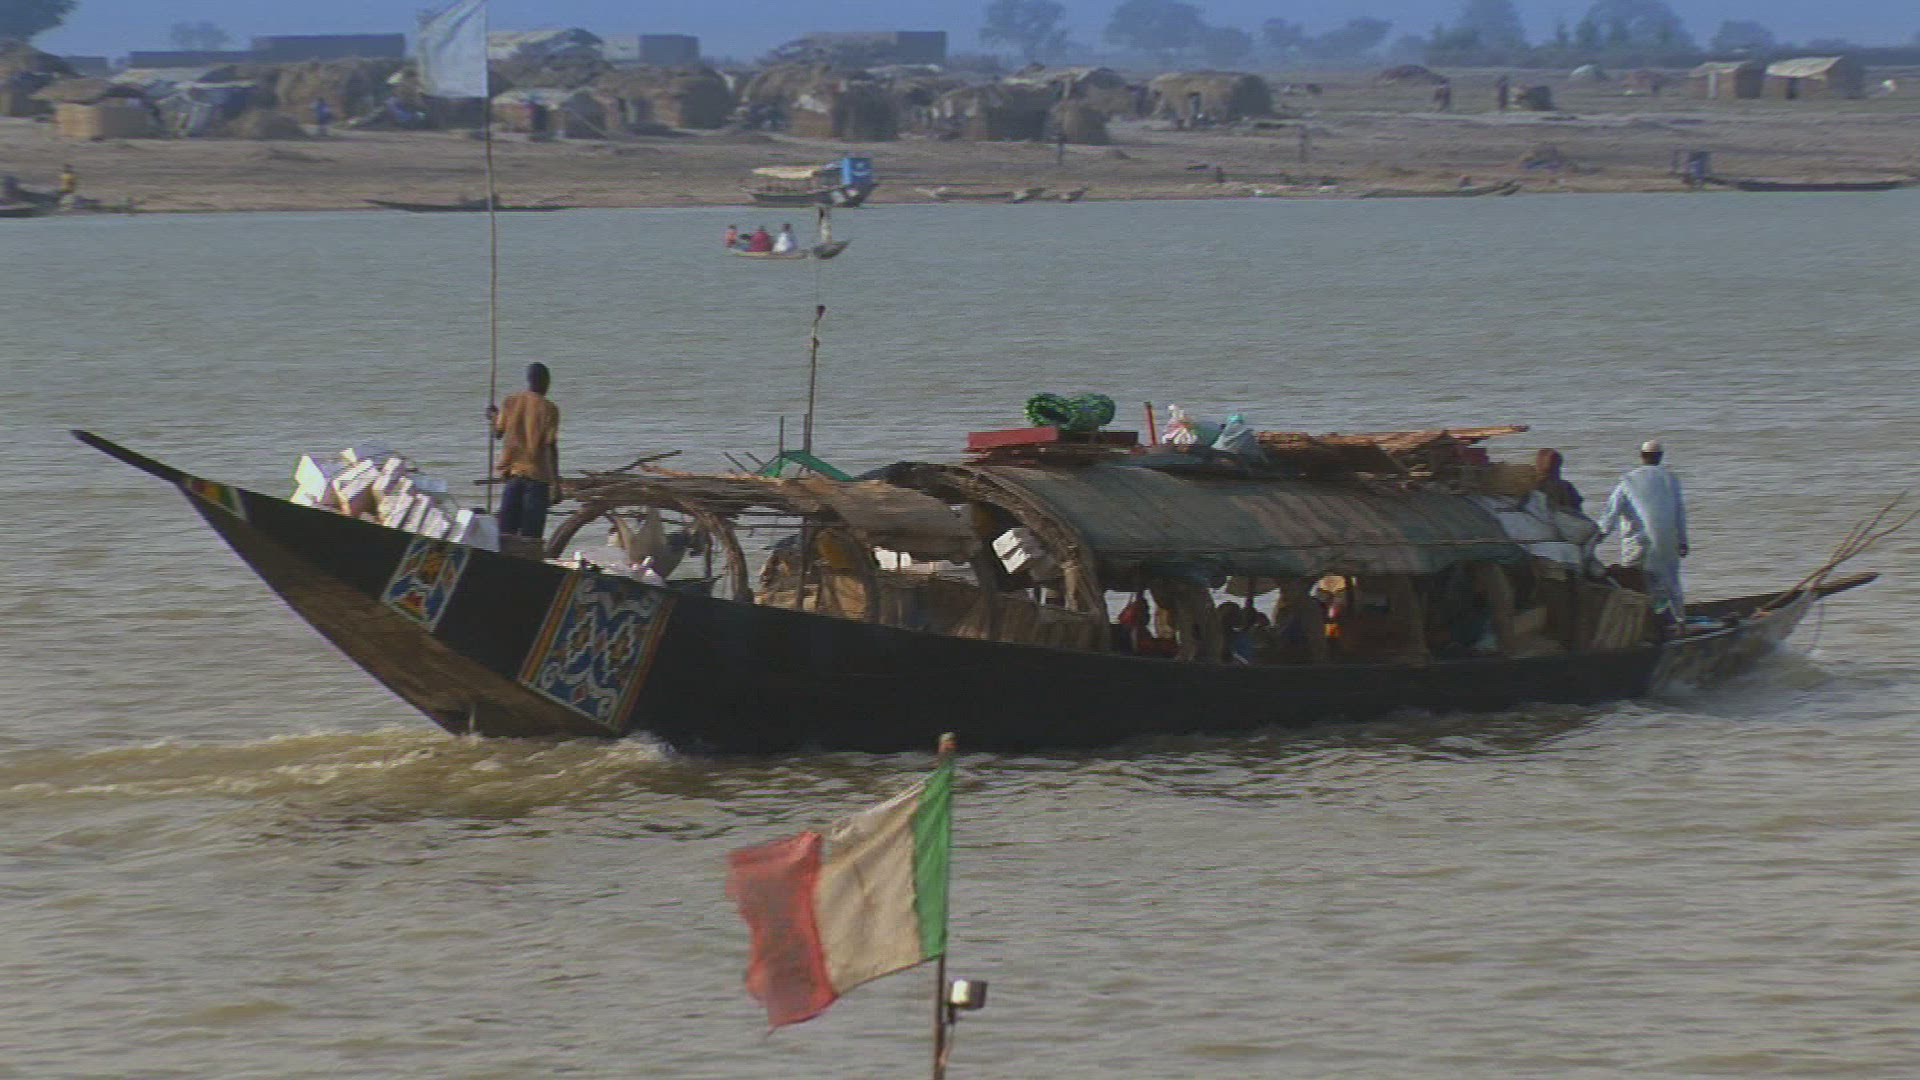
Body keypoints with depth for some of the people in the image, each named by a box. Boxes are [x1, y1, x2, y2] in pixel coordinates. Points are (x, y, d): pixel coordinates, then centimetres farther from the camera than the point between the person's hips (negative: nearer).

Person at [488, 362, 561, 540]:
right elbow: (551, 446, -10)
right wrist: (555, 482, -8)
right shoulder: (548, 409, -7)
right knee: (531, 537, -3)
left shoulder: (510, 401, 4)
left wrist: (494, 416, 35)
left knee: (507, 530, 7)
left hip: (512, 472, 4)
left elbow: (498, 433, 13)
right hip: (537, 474, -4)